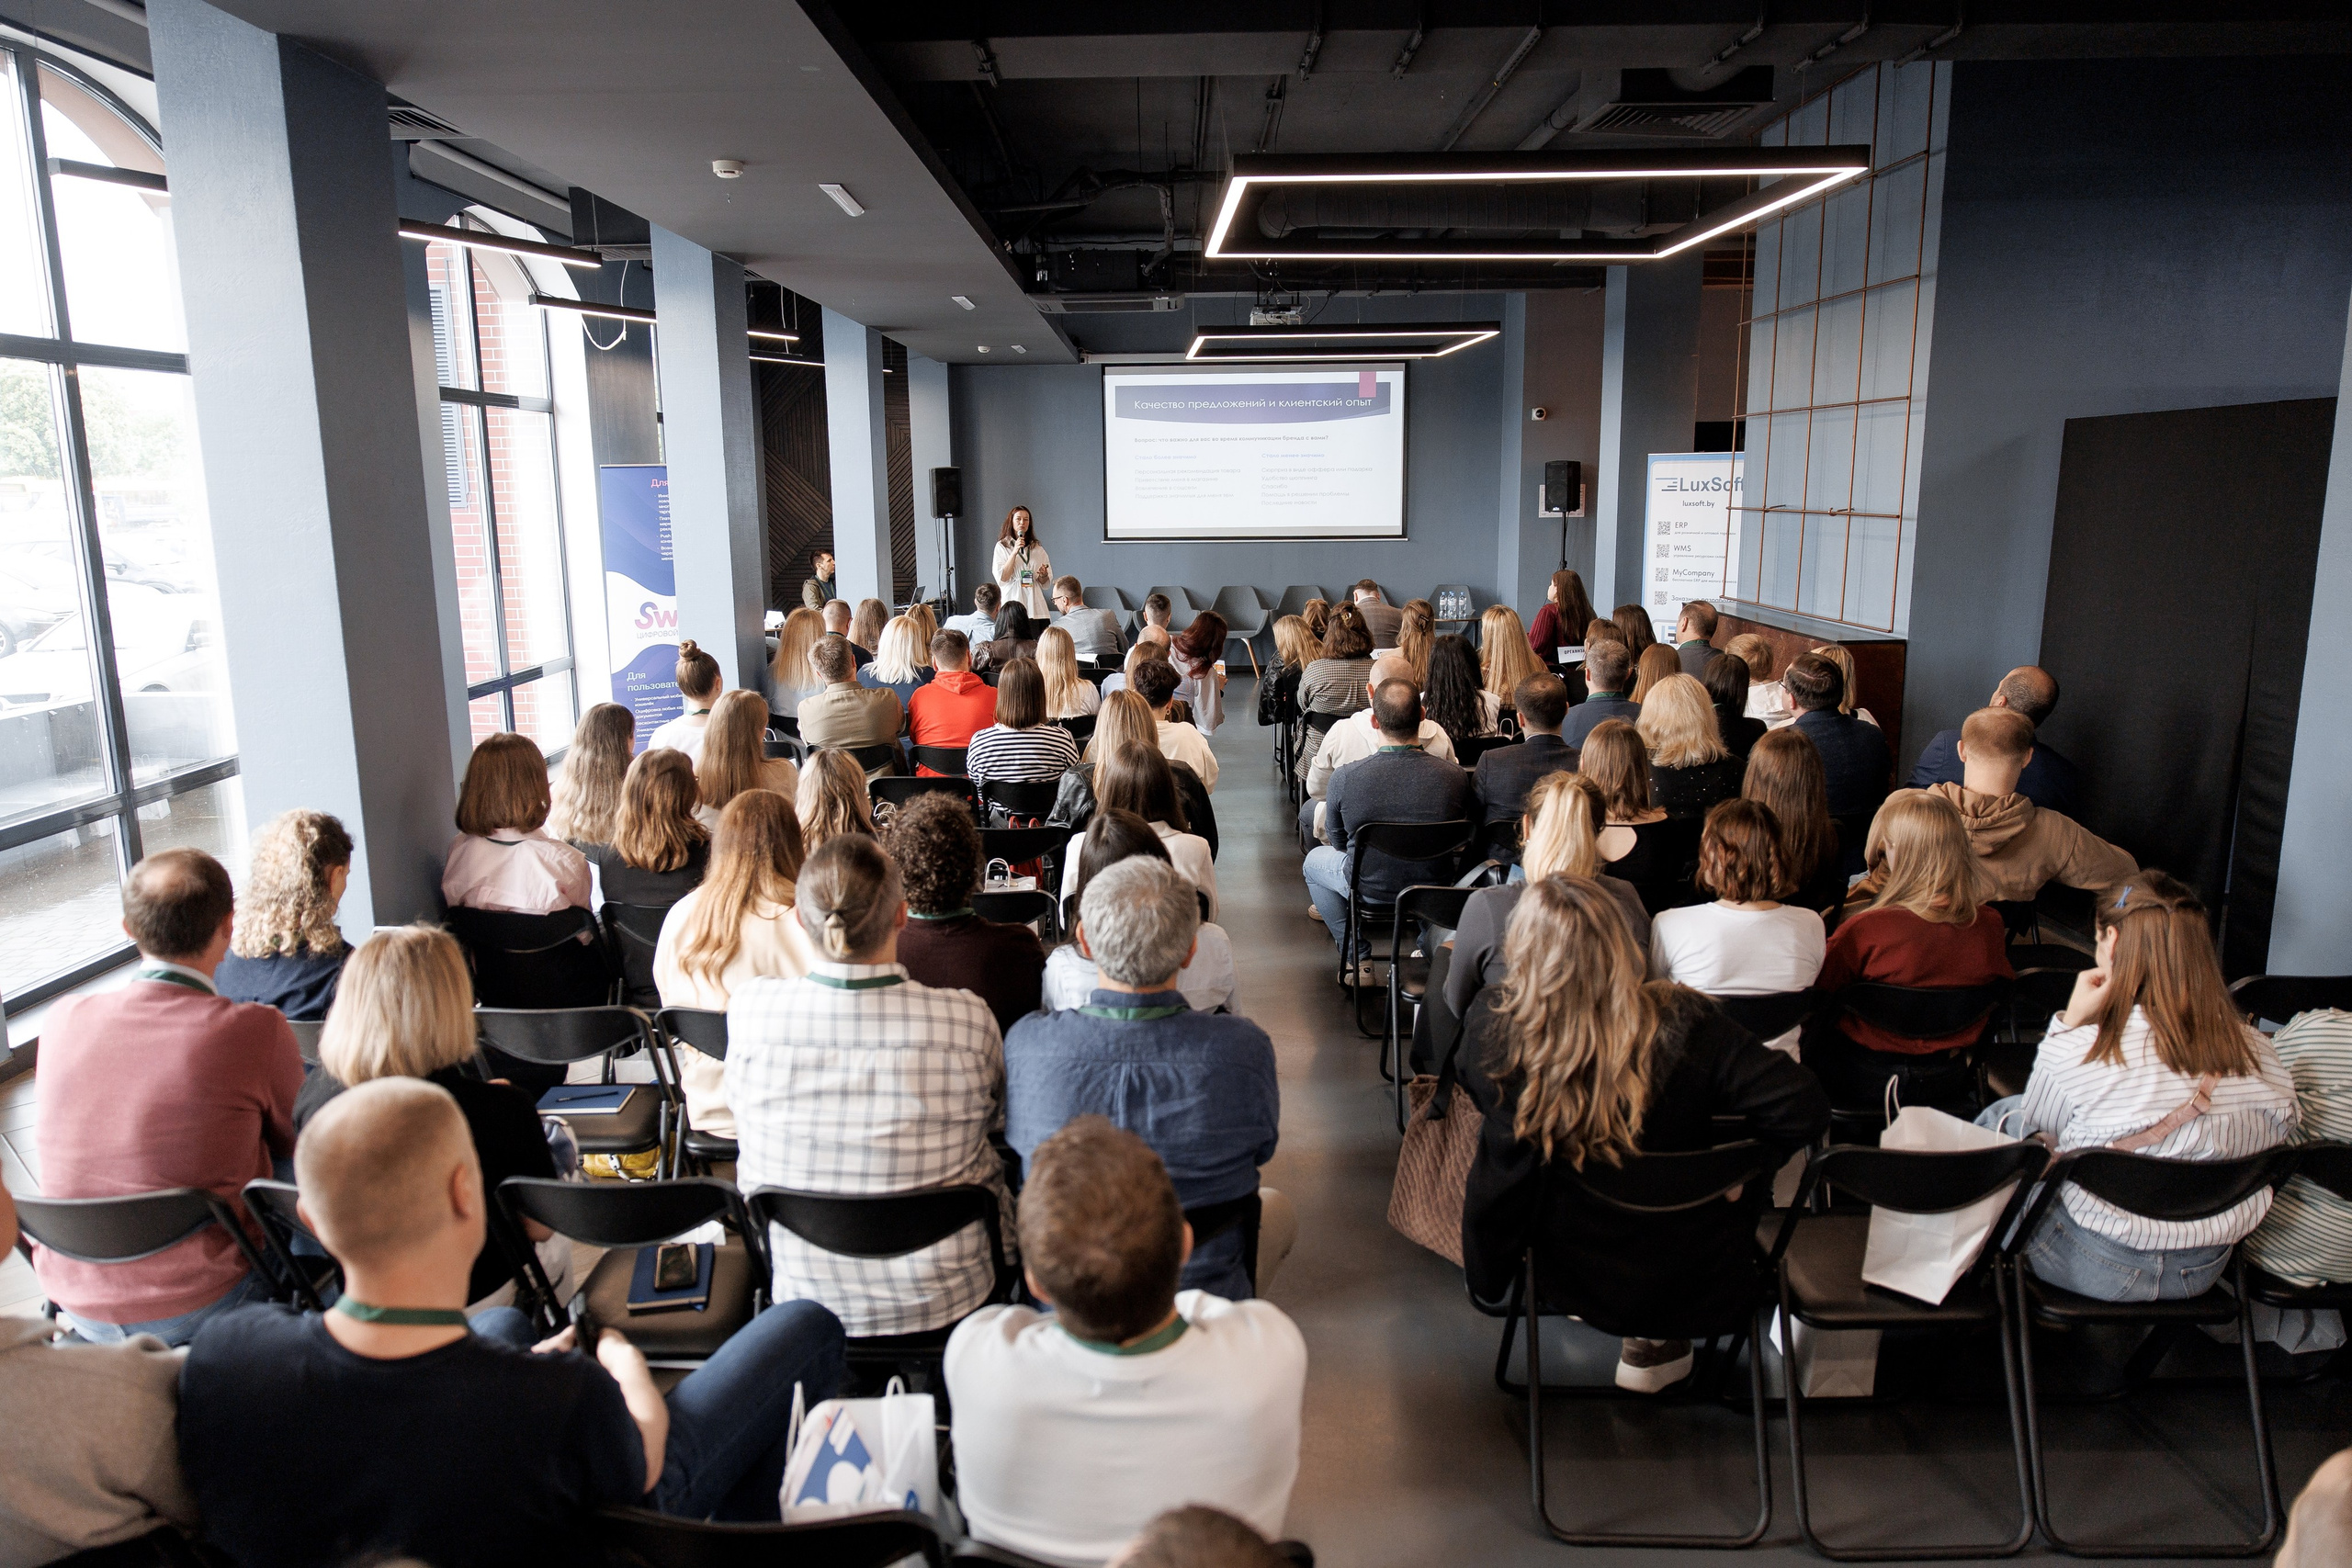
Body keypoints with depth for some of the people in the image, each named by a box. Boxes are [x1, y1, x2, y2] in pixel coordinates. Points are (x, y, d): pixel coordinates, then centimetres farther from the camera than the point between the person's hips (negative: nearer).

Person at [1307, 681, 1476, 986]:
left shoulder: (1344, 777, -23)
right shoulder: (1455, 777, -21)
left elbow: (1337, 839, -3)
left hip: (1370, 891, -2)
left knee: (1315, 860, 30)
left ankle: (1357, 960, 26)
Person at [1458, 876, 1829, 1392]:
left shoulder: (1491, 1024, -26)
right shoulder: (1682, 1024, -26)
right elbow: (1802, 1108, -22)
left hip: (1556, 1261, 1)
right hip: (1672, 1277, -1)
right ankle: (1653, 1342, 33)